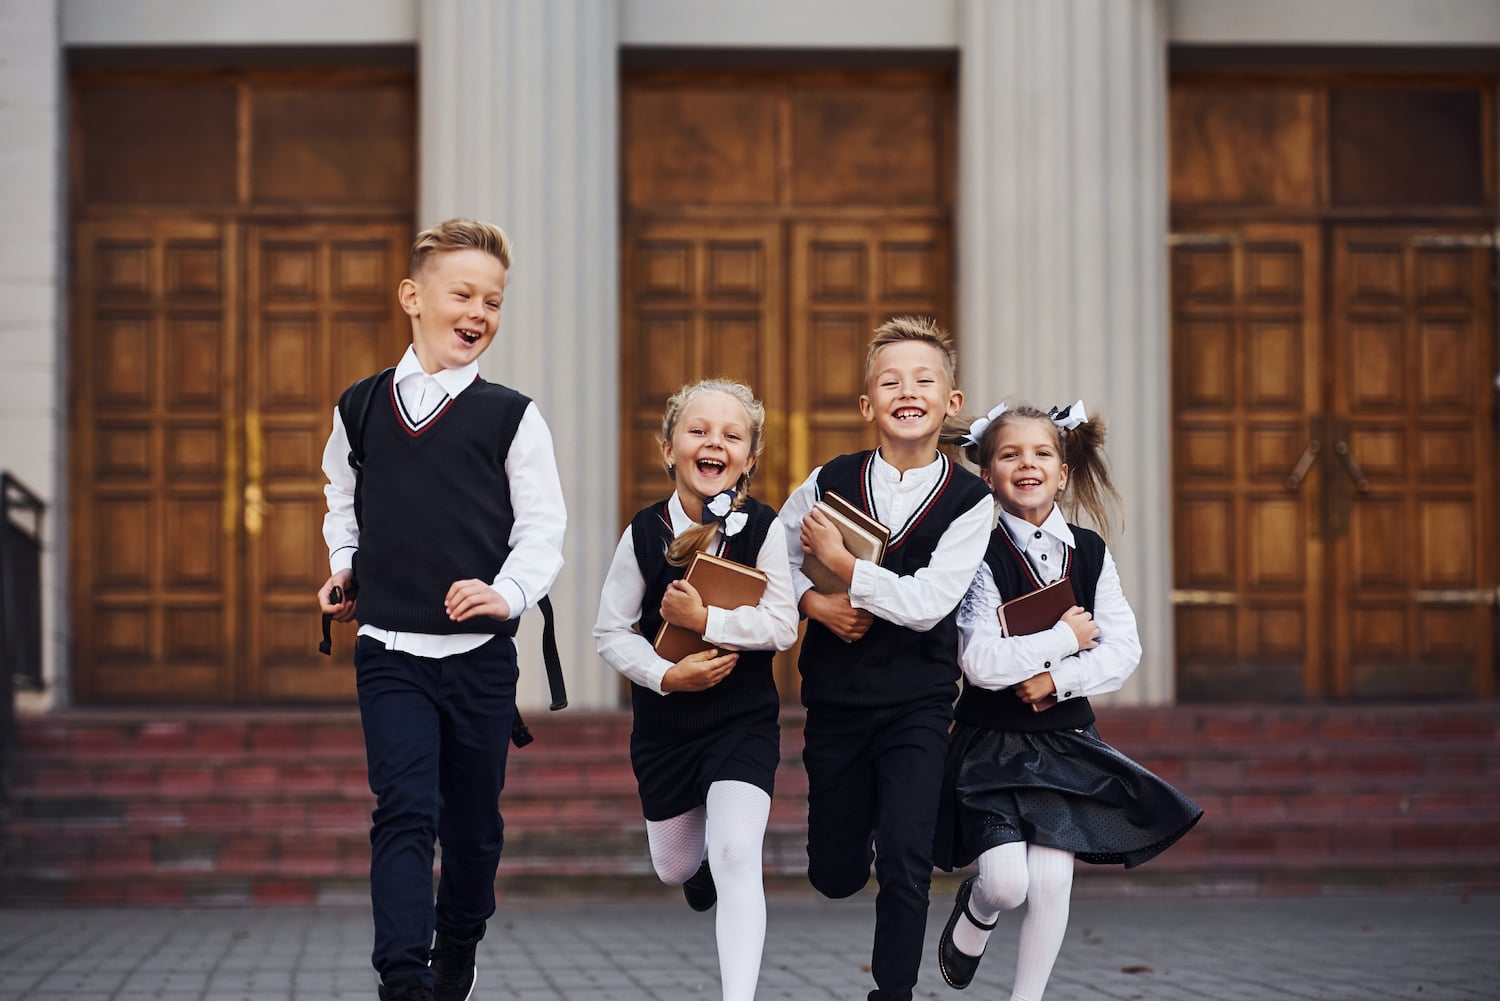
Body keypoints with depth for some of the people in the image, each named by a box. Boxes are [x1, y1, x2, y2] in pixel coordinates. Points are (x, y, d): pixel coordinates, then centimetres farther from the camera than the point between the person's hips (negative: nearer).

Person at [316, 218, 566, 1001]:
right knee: (404, 810, -14)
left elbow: (543, 529, -3)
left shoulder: (511, 418, -2)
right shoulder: (361, 408, 5)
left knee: (473, 820, 12)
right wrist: (341, 569, 10)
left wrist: (508, 592, -19)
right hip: (389, 652, 0)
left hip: (479, 654, 0)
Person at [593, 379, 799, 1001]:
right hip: (664, 723, 3)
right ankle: (704, 869, 55)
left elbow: (782, 626, -16)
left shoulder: (762, 529, -12)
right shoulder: (645, 533, -9)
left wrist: (706, 621, -24)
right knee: (675, 869, 17)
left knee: (734, 856, -20)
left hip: (744, 722, -3)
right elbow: (611, 633, -5)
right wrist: (665, 674, -19)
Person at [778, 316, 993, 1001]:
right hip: (835, 695, 2)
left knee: (905, 861, -14)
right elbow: (771, 558, 8)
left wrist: (840, 563, -14)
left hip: (917, 704, -2)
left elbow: (927, 603, -18)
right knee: (834, 877, 11)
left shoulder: (969, 501, -9)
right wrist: (814, 603, -9)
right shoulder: (830, 482, -4)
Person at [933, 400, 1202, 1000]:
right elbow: (982, 662, -19)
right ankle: (974, 914, 22)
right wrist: (1067, 637, -13)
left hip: (1066, 740, 3)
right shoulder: (981, 556, -10)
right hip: (993, 742, -3)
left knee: (1052, 880, -6)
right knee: (1007, 882, -15)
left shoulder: (1090, 554, 3)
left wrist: (1059, 679, -15)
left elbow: (1124, 650, -2)